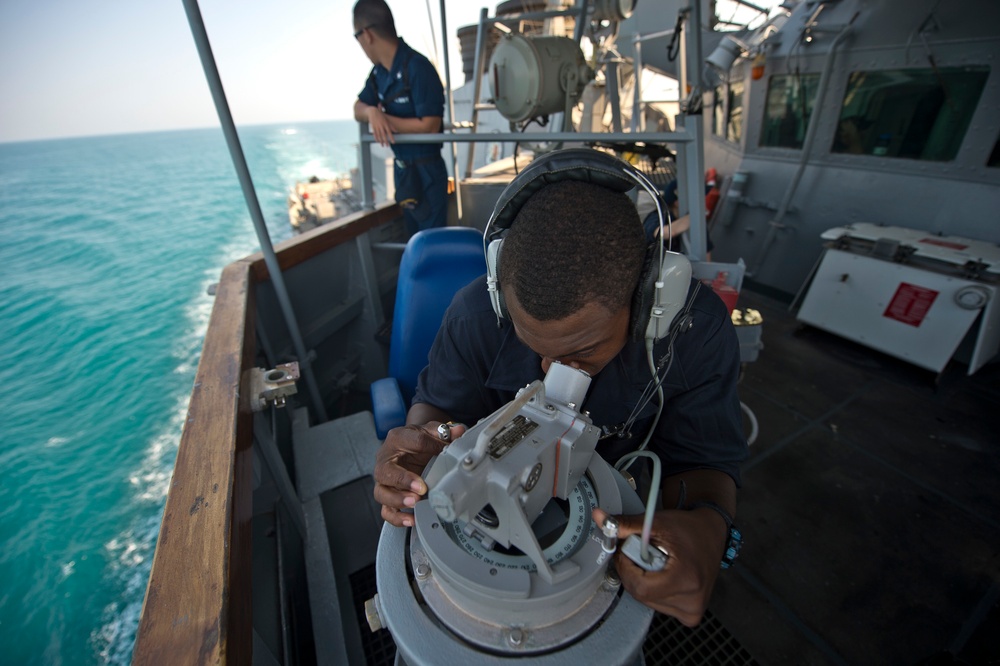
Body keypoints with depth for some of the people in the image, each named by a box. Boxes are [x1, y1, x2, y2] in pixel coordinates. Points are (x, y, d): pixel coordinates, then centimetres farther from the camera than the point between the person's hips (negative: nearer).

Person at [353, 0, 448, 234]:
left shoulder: (418, 68, -18)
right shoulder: (380, 71, 6)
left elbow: (429, 126, -23)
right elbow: (358, 109, 10)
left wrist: (386, 119, -13)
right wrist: (372, 112, -14)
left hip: (426, 170, -8)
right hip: (402, 168, 8)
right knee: (416, 236, 19)